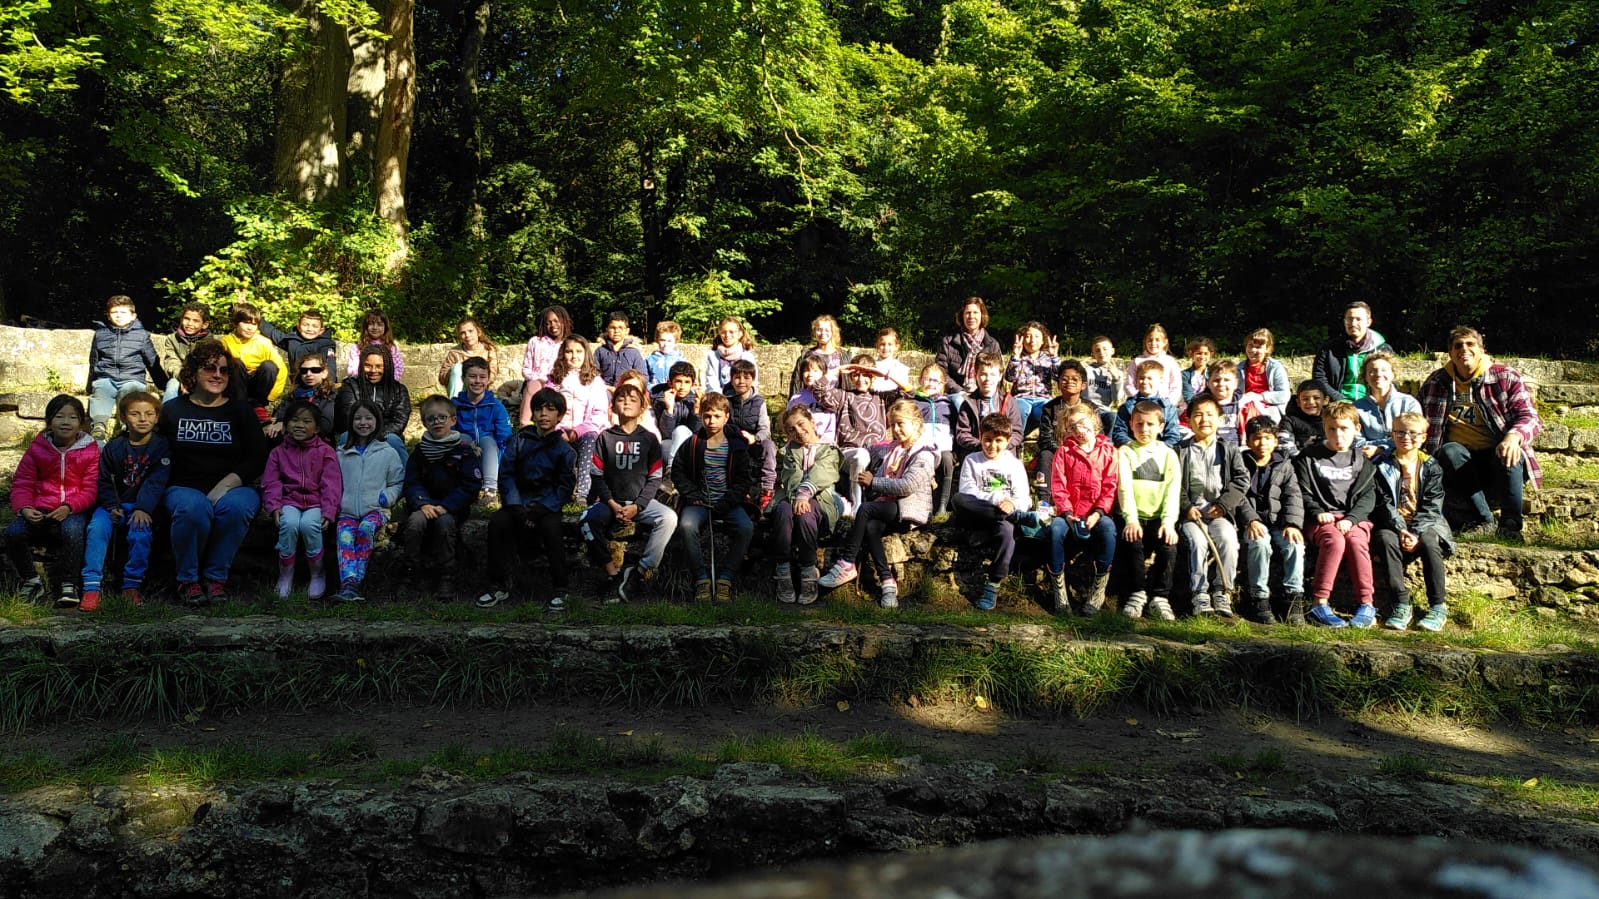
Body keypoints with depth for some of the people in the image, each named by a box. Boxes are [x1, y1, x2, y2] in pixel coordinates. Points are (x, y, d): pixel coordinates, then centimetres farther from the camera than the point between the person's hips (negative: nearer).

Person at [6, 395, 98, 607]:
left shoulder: (90, 450, 1)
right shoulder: (37, 448, 8)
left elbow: (90, 489, -4)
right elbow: (22, 483, 8)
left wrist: (69, 507, -22)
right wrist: (24, 508, -13)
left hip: (75, 510, -3)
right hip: (40, 509, 3)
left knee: (72, 531, -36)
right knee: (13, 532, -24)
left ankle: (68, 585, -21)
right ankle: (31, 580, 0)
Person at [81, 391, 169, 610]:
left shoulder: (161, 446, 0)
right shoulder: (114, 447, 7)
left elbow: (156, 482, -11)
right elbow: (104, 481, 9)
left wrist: (143, 508, -24)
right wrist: (111, 506, -10)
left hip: (144, 507, -2)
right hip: (115, 504, 2)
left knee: (140, 532, -32)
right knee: (96, 528, -27)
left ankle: (132, 585, -16)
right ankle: (91, 587, -27)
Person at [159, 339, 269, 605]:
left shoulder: (241, 410, 11)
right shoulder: (172, 410, 13)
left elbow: (258, 458, 2)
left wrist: (225, 485, -12)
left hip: (233, 488, 0)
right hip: (184, 488, 0)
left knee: (235, 506, -35)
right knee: (194, 509, -35)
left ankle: (216, 577, -18)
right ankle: (187, 580, -16)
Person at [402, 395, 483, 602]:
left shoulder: (464, 450, 1)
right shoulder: (420, 451, 11)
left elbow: (470, 486, -5)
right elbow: (412, 482, 6)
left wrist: (445, 506, -17)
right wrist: (423, 503, -15)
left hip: (454, 508, -2)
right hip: (426, 505, 3)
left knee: (445, 521, -33)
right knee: (415, 521, -30)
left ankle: (447, 580, -23)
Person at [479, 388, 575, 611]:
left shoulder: (564, 449, 2)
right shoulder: (519, 441, 7)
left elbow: (565, 487, -3)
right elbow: (506, 475, 2)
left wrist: (541, 509, -17)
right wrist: (515, 506, -14)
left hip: (548, 505, -2)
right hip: (518, 502, 2)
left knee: (551, 527, -34)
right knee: (497, 521, -27)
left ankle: (559, 591, -21)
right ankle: (499, 586, -17)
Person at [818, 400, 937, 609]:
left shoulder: (924, 455, -3)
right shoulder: (889, 450, 20)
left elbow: (908, 485, -16)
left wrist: (873, 482, -11)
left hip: (909, 511, -6)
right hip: (887, 507, 6)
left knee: (865, 509, -28)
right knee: (870, 527, -29)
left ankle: (847, 564, -24)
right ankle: (887, 581, -31)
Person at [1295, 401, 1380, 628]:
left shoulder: (1362, 460, 13)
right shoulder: (1310, 458, 11)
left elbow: (1368, 497, 5)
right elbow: (1304, 493, 7)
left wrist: (1350, 519, -12)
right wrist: (1317, 513, -11)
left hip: (1356, 518, 1)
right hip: (1323, 519, -1)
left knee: (1356, 540, -32)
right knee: (1335, 540, -33)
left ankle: (1366, 605, -28)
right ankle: (1319, 604, -35)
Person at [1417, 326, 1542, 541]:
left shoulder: (1506, 376, 1)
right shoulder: (1435, 382, 9)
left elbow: (1529, 416, -7)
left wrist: (1513, 437, -30)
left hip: (1497, 456, -1)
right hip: (1462, 460, 2)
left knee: (1507, 454, -35)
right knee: (1449, 451, -32)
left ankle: (1511, 524, -29)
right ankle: (1484, 516, -30)